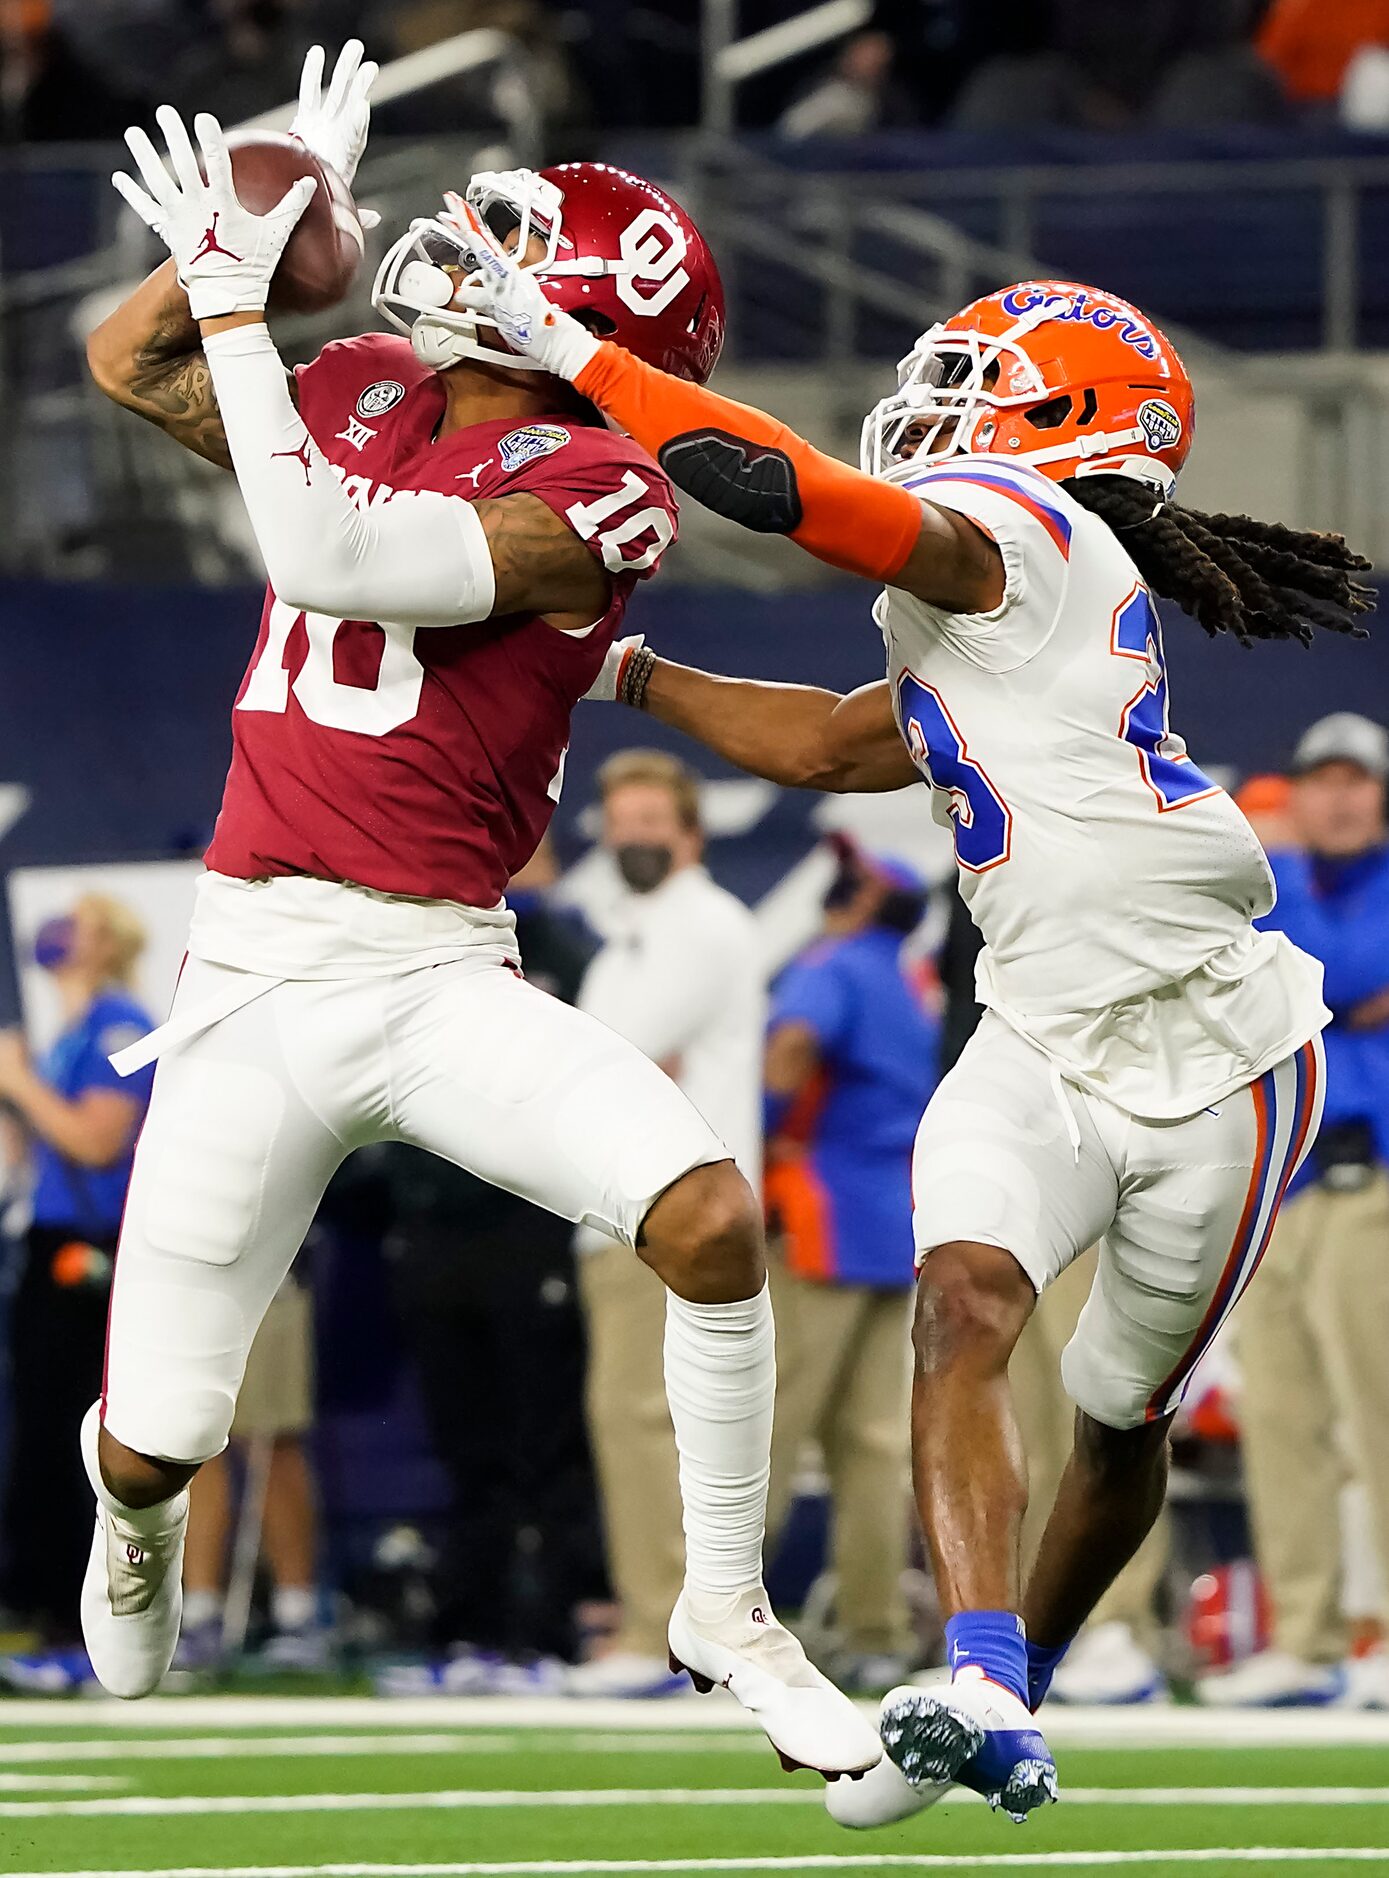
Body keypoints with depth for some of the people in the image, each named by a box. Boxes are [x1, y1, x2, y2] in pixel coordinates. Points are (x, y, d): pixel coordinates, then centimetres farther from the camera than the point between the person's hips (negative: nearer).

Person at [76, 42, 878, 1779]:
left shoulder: (587, 490, -10)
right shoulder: (366, 399, 9)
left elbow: (329, 559, -21)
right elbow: (127, 362, 19)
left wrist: (235, 296, -18)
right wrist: (287, 200, 6)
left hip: (439, 978, -4)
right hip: (248, 981, 4)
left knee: (709, 1214, -27)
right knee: (149, 1449, 3)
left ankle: (726, 1611, -6)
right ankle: (137, 1533, 43)